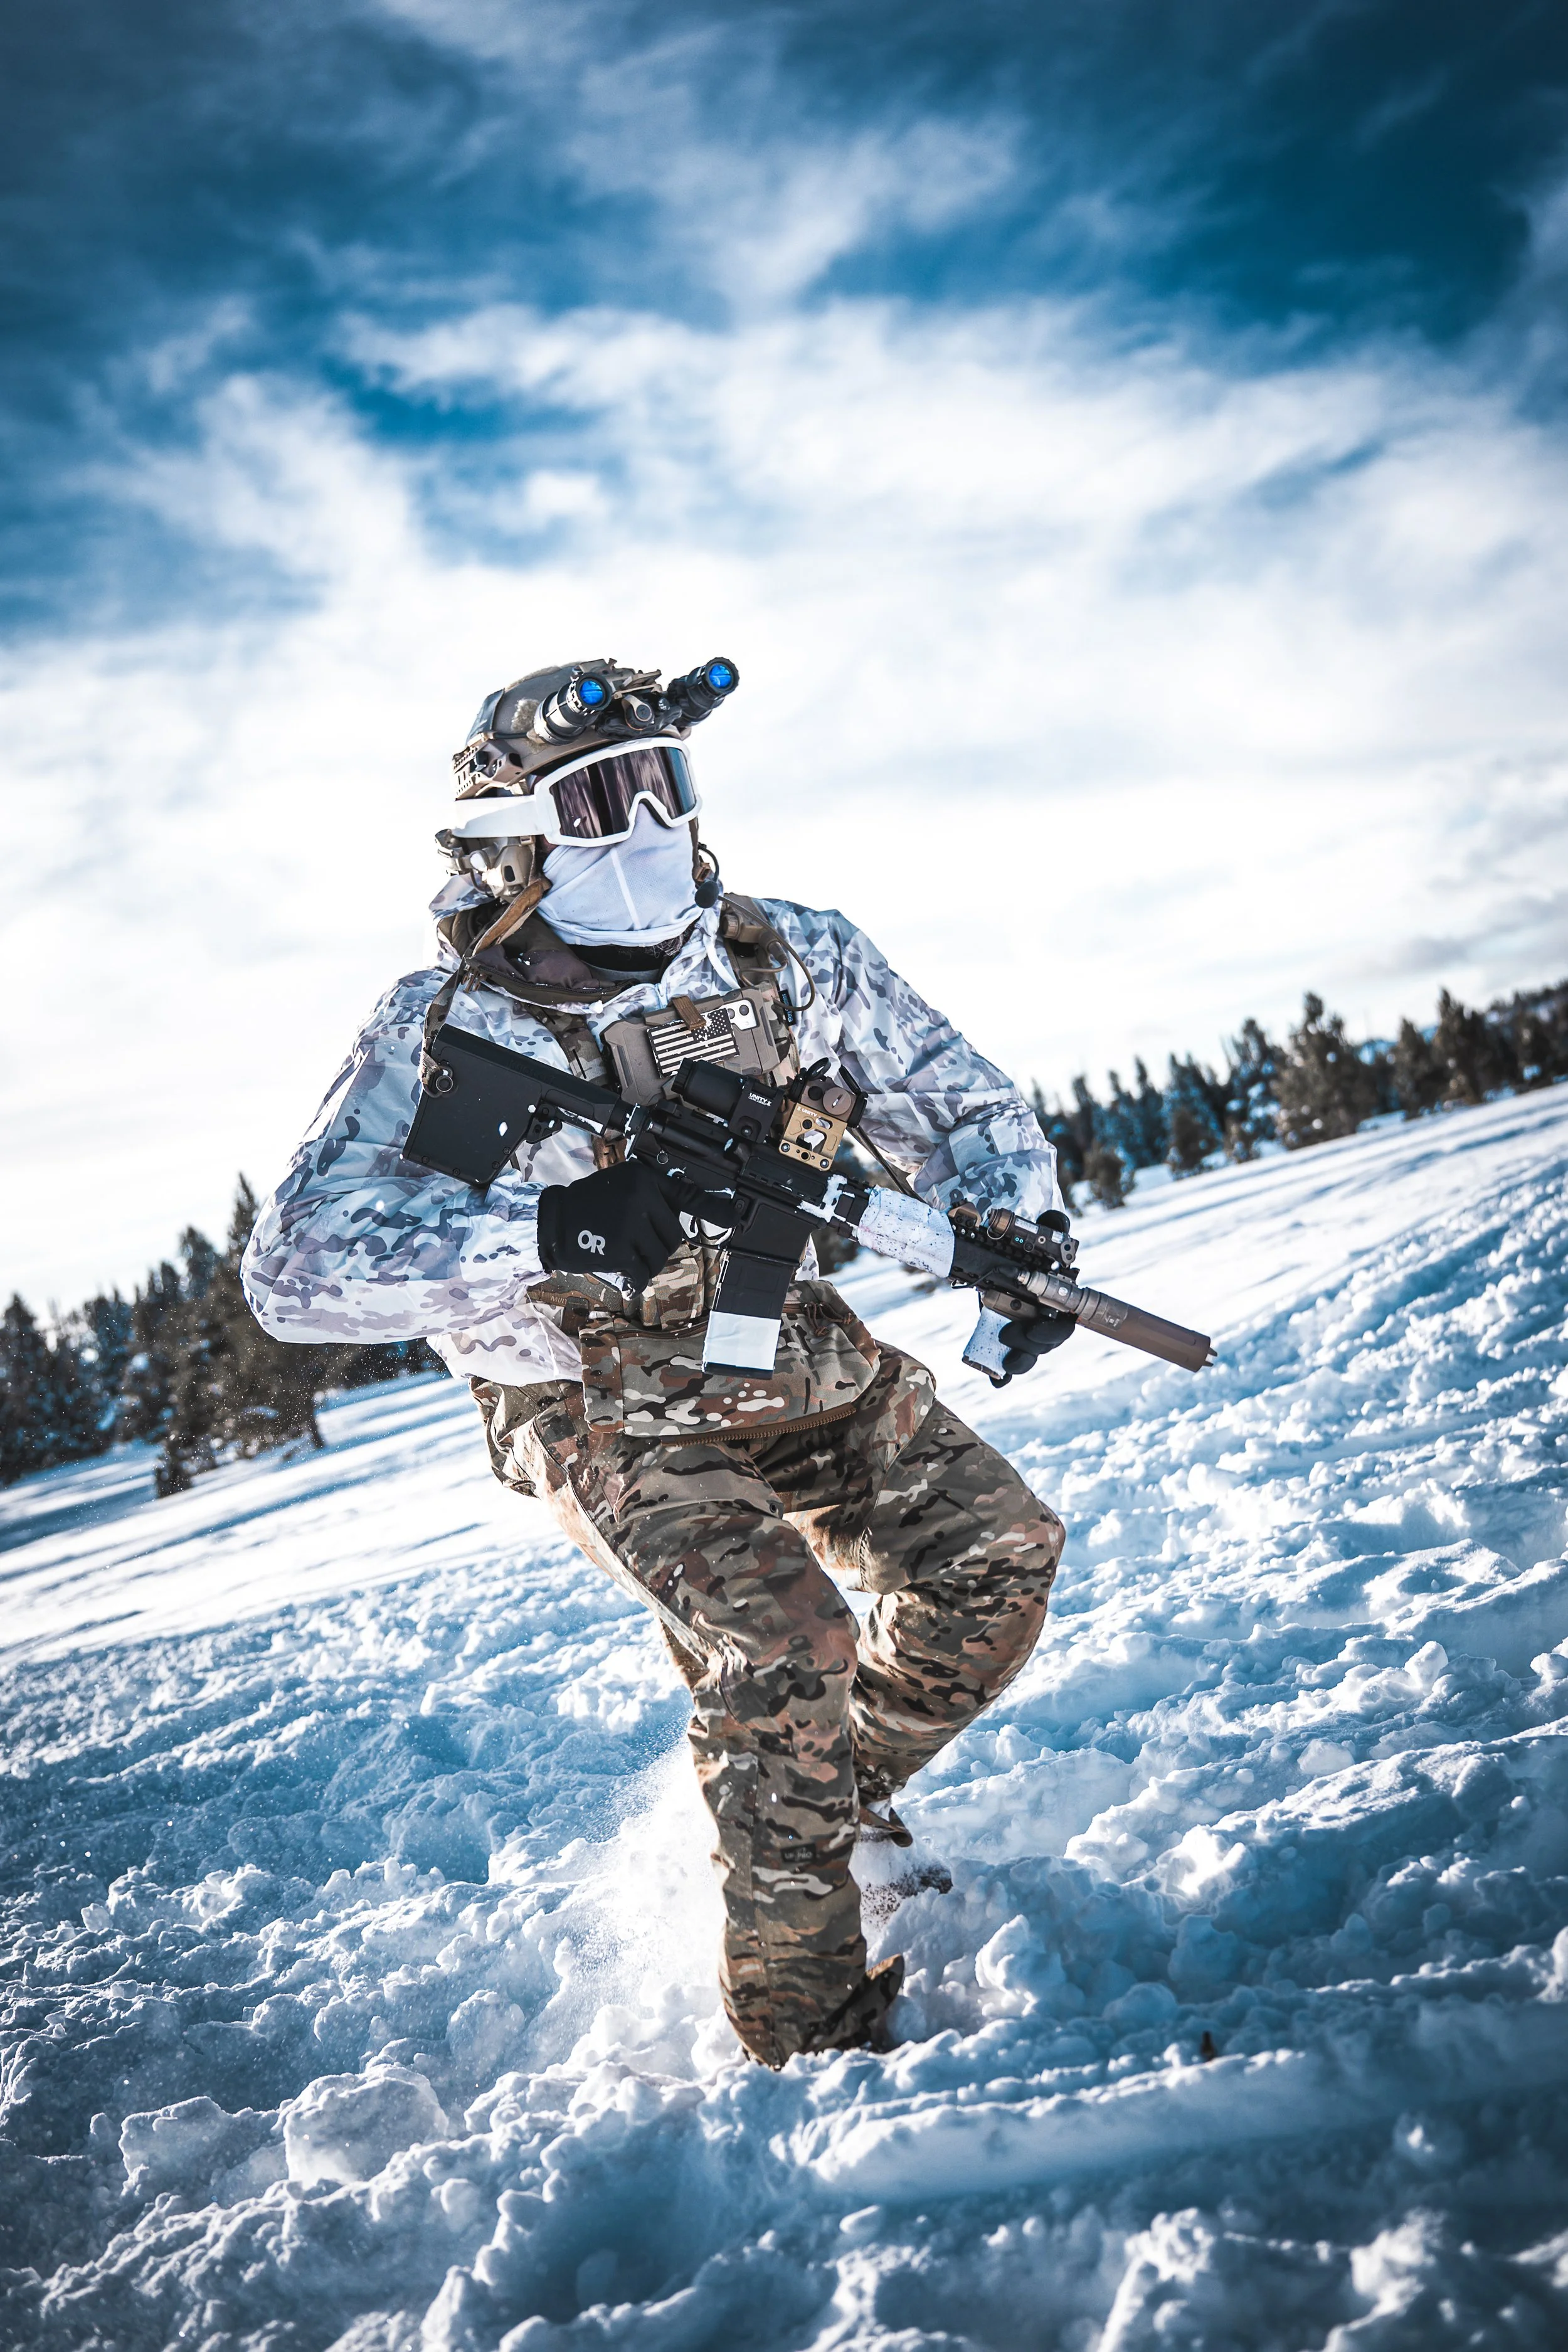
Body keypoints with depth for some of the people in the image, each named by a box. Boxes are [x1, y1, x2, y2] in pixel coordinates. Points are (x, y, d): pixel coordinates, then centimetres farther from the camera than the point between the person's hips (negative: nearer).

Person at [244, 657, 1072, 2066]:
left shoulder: (788, 958, -4)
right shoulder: (447, 1031, -16)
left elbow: (955, 1101, 7)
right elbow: (295, 1269, -24)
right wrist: (549, 1228, -36)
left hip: (793, 1352, 5)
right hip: (606, 1413, -5)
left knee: (997, 1554, -6)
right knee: (782, 1649, -21)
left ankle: (850, 1797, 22)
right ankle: (808, 2033, 0)